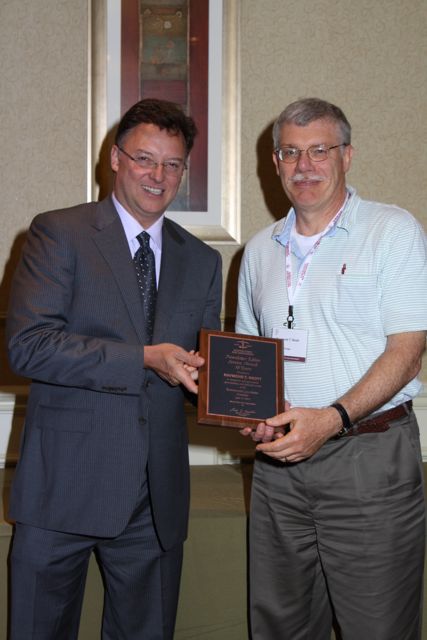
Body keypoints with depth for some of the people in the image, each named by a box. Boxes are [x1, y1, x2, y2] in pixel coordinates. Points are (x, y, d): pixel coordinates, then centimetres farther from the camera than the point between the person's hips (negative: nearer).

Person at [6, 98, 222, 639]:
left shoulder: (202, 260, 12)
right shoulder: (58, 233, -3)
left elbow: (206, 363, 14)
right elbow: (27, 346, -15)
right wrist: (144, 359, -22)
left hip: (157, 495, 4)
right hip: (63, 486, -3)